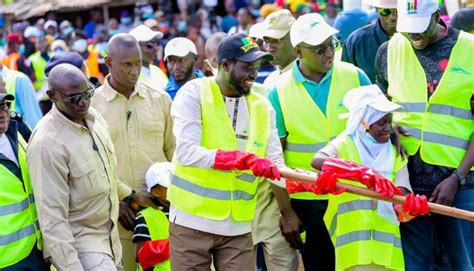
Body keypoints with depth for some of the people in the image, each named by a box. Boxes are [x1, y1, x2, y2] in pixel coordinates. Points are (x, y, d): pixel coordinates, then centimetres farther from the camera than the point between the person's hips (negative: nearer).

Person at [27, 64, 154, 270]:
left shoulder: (93, 117, 2)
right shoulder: (46, 144, -23)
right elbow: (52, 218, -23)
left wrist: (129, 196, 29)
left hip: (109, 235, 8)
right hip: (76, 241, -8)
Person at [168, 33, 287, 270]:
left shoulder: (261, 106, 7)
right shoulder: (194, 93, -7)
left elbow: (275, 163, 2)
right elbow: (187, 152, -20)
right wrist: (240, 160, -33)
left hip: (238, 226, 4)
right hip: (193, 220, -3)